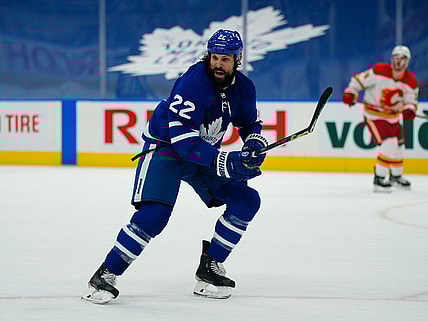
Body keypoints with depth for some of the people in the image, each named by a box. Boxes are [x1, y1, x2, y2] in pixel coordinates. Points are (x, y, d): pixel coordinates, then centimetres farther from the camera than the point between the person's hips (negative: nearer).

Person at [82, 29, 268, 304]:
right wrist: (223, 162, -40)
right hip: (165, 146, -7)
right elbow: (182, 136, -33)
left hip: (207, 152, 7)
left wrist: (255, 141, -9)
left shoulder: (243, 88, -5)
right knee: (155, 213, -24)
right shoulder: (193, 82, -27)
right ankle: (106, 274, -14)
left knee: (247, 200, -4)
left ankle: (210, 266, 6)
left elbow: (250, 121, 15)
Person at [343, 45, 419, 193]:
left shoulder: (411, 81, -8)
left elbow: (411, 101, -5)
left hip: (392, 116, 6)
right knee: (388, 145, -21)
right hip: (374, 114, -6)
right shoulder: (379, 71, -21)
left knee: (398, 146, 18)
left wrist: (409, 110, -26)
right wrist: (350, 93, -24)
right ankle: (379, 179, -12)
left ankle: (396, 176, 44)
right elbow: (359, 80, -14)